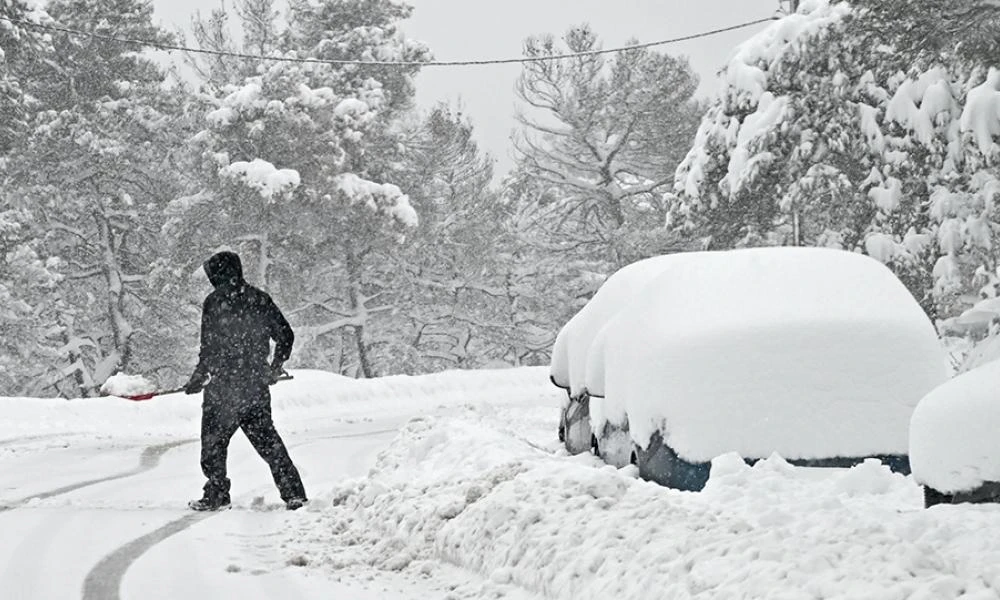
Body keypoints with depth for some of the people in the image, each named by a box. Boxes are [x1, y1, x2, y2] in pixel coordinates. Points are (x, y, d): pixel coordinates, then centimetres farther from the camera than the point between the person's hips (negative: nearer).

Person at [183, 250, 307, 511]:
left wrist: (197, 380, 2)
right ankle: (294, 494, 7)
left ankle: (217, 496, 8)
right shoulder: (260, 299, 6)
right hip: (257, 384, 5)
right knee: (267, 440, 11)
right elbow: (286, 336, 12)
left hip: (224, 385, -5)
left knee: (214, 441, 8)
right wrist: (275, 368, 27)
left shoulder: (215, 301, -9)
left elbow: (209, 348, -11)